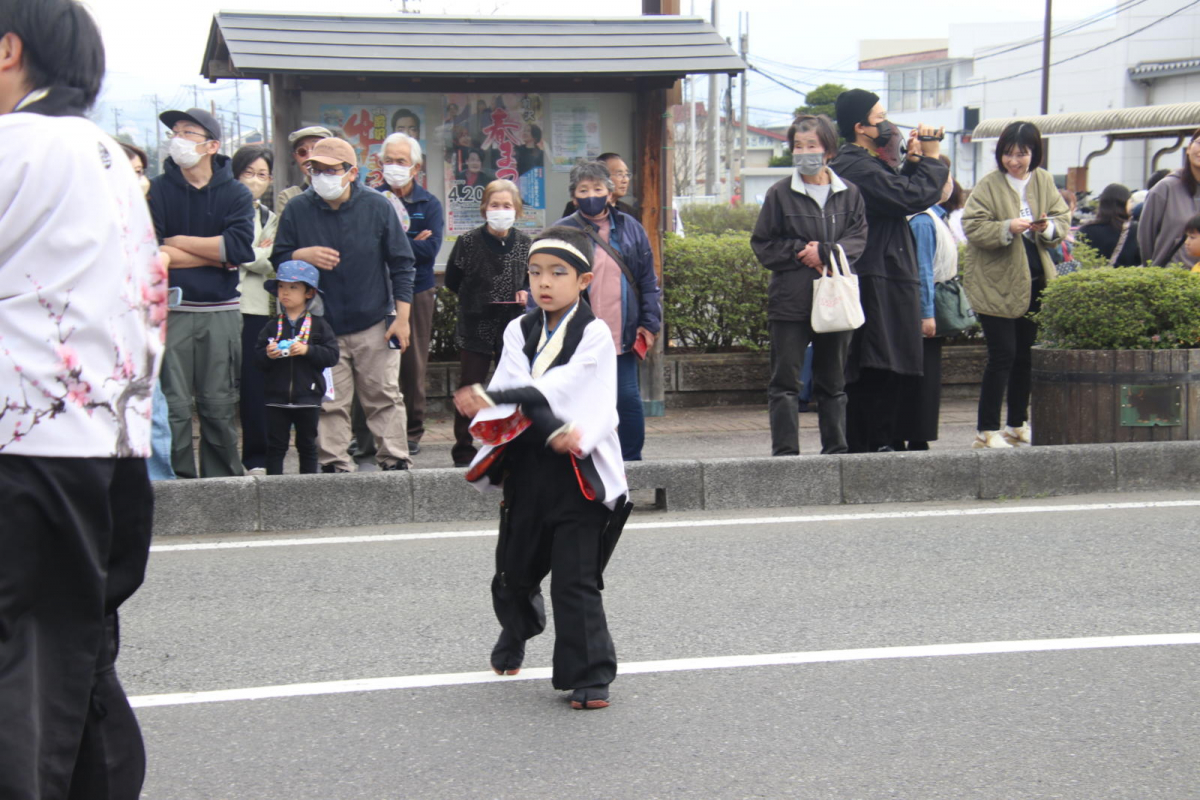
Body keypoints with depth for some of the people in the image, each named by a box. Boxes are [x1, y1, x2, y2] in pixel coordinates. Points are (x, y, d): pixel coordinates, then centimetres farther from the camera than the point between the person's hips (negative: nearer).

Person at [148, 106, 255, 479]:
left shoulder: (236, 194, 6)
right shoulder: (157, 190, 4)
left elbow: (239, 247, -10)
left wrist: (179, 242, -6)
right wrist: (213, 256, -8)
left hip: (221, 312, 1)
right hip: (170, 309, -1)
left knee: (220, 406, 5)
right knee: (173, 405, -2)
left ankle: (222, 483, 13)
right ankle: (178, 480, 5)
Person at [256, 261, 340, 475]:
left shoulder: (318, 325, 0)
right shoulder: (272, 326, 6)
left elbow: (332, 355, -10)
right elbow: (257, 360, 2)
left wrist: (307, 350, -21)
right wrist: (267, 355, -19)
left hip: (308, 397, -1)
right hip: (276, 399, 2)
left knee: (307, 444, 9)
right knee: (276, 445, 3)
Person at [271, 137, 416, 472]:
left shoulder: (377, 206, -3)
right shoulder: (297, 209, -1)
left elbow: (401, 264, 1)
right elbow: (278, 259, 6)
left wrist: (402, 318, -4)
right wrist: (303, 255, -17)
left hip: (375, 324, -1)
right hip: (322, 327, 1)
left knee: (385, 397, 4)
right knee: (329, 404, 3)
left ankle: (395, 460, 11)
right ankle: (335, 464, 10)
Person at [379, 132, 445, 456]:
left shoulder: (429, 204, 7)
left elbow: (430, 249, -7)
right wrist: (408, 243, -15)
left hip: (417, 292, 0)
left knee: (414, 365, 4)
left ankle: (412, 431, 12)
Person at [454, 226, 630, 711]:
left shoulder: (595, 336, -6)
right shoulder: (519, 333, 6)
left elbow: (555, 390, -19)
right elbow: (514, 393, -9)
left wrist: (491, 399, -26)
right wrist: (553, 433, -26)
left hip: (578, 475, -5)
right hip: (525, 468, 5)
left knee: (575, 578, -7)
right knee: (514, 569, 17)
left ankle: (589, 676, 3)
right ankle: (516, 633, 48)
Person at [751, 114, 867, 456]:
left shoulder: (849, 194, 5)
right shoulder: (780, 194, 0)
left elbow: (858, 240, -1)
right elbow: (763, 246, 1)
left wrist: (825, 252, -16)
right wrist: (800, 252, -12)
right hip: (790, 301, -2)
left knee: (833, 382, 12)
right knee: (785, 380, -1)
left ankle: (836, 448, 20)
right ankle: (785, 451, 3)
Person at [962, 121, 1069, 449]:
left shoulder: (1044, 182, 6)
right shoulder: (988, 185, -8)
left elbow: (1062, 222, 4)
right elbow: (972, 227, -15)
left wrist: (1047, 227, -17)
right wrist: (1008, 228, -28)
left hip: (1034, 282, 5)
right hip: (995, 283, -5)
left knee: (1025, 355, 12)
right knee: (1002, 354, -8)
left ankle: (1018, 425, 24)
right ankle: (987, 430, -2)